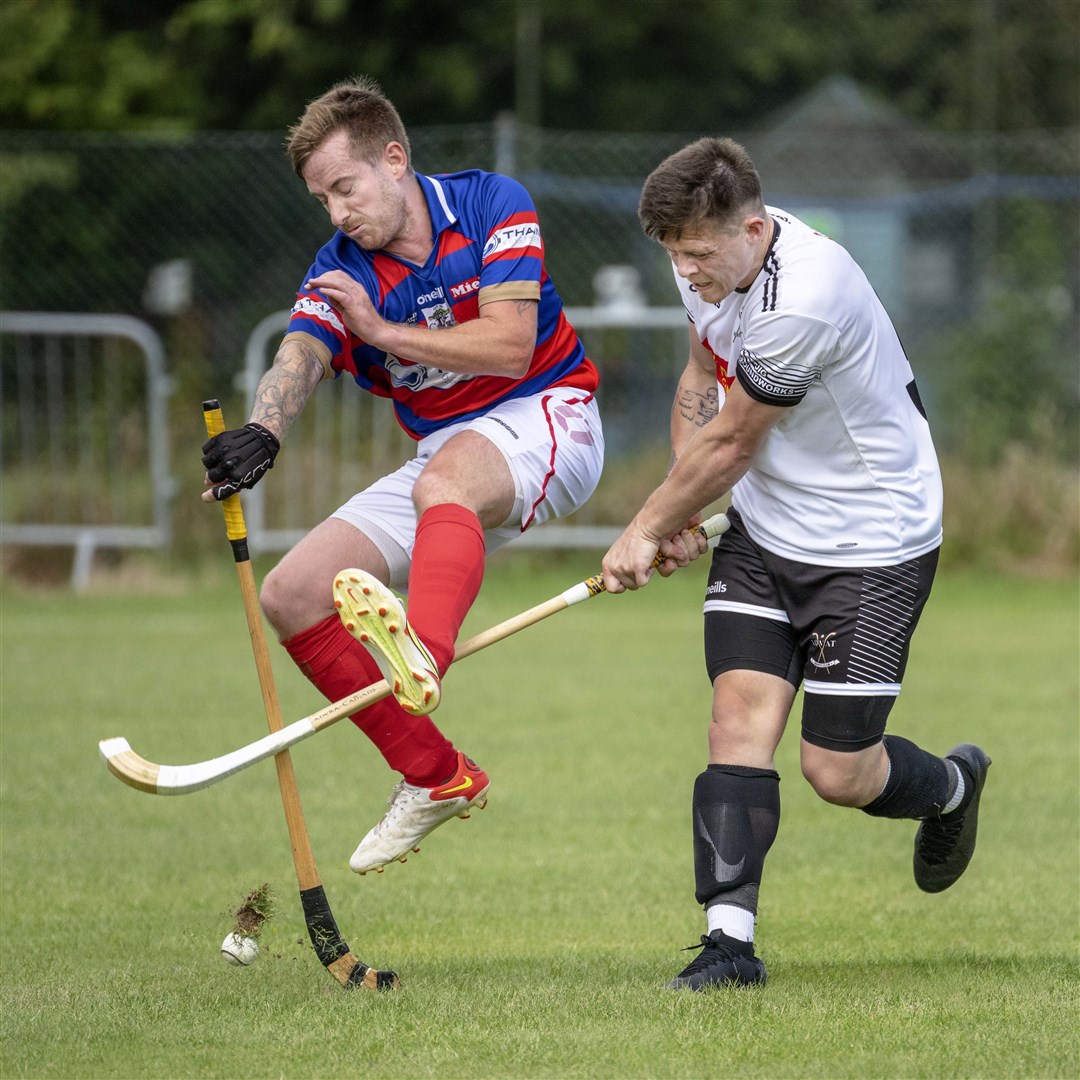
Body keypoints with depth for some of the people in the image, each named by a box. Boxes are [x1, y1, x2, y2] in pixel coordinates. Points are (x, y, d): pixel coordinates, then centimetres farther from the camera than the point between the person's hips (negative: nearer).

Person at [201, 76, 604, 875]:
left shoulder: (492, 205, -9)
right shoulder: (339, 273, 1)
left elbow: (510, 346, -18)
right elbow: (299, 360, -20)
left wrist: (381, 330, -18)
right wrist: (261, 433, -42)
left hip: (546, 415, -6)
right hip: (444, 448, 6)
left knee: (443, 480, -40)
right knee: (294, 594, -5)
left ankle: (422, 657, -71)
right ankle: (437, 777, 4)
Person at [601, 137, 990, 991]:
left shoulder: (802, 303, -32)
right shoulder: (716, 258, -4)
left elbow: (729, 443, -20)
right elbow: (701, 382, 14)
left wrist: (646, 530, -6)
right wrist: (681, 515, 3)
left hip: (873, 545, -7)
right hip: (762, 532, 7)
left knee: (838, 773, -2)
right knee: (740, 718, -10)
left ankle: (952, 786, 31)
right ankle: (731, 938, -12)